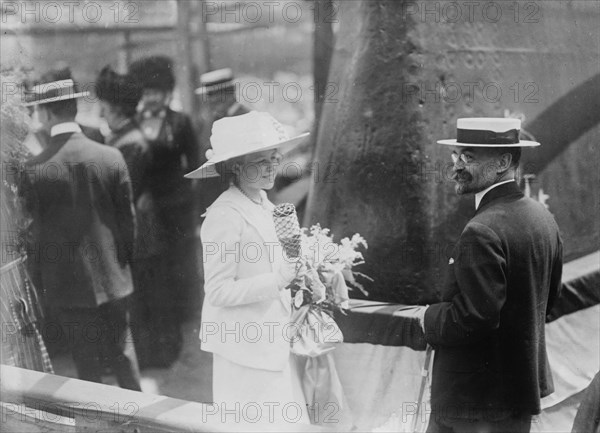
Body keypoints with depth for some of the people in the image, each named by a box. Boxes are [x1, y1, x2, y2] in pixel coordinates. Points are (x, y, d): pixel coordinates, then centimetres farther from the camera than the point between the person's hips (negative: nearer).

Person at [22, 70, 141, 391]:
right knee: (123, 349, 17)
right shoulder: (112, 157, -8)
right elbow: (127, 218, -1)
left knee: (86, 363, 9)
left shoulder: (34, 169, -14)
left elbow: (34, 229, -6)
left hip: (68, 282, -2)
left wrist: (44, 278, 7)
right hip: (113, 277, 2)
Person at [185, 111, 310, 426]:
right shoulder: (225, 215, -18)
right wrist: (277, 280, -22)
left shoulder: (263, 205, 9)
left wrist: (294, 272, 3)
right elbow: (219, 291, -19)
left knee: (290, 420, 12)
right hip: (244, 345, -8)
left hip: (273, 341, 8)